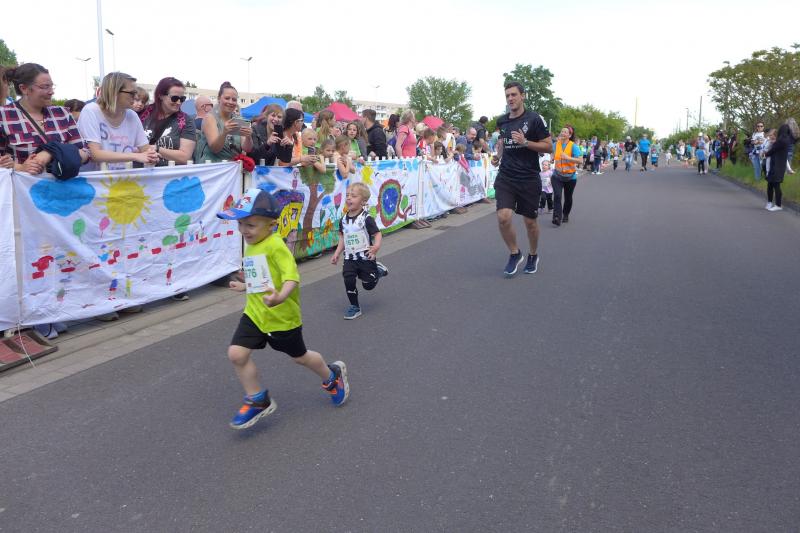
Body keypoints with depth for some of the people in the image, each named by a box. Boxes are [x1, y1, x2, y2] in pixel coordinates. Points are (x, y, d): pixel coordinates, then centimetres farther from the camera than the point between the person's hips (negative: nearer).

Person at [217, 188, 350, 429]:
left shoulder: (275, 246, -20)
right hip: (255, 313, 7)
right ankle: (258, 401, 12)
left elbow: (291, 277, -32)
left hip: (282, 316, -7)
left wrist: (280, 297, -49)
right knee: (237, 353, -7)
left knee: (299, 356, 14)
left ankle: (332, 377, 44)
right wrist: (245, 286, 37)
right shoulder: (250, 247, 7)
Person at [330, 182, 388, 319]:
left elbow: (377, 234, -15)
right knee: (349, 281, -5)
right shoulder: (343, 220, 2)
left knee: (368, 285, 4)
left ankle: (378, 270, 35)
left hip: (366, 257, -4)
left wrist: (376, 246, -34)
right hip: (349, 258, 4)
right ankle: (354, 307, 13)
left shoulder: (366, 219, -15)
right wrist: (337, 254, 7)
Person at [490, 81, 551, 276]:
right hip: (505, 177, 3)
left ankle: (533, 255, 34)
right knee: (503, 217, -14)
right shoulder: (502, 121, 7)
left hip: (529, 179, -3)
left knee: (530, 221, 8)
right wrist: (498, 155, 6)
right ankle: (515, 254, 10)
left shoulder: (534, 119, -7)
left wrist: (525, 142, -19)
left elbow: (549, 146, -6)